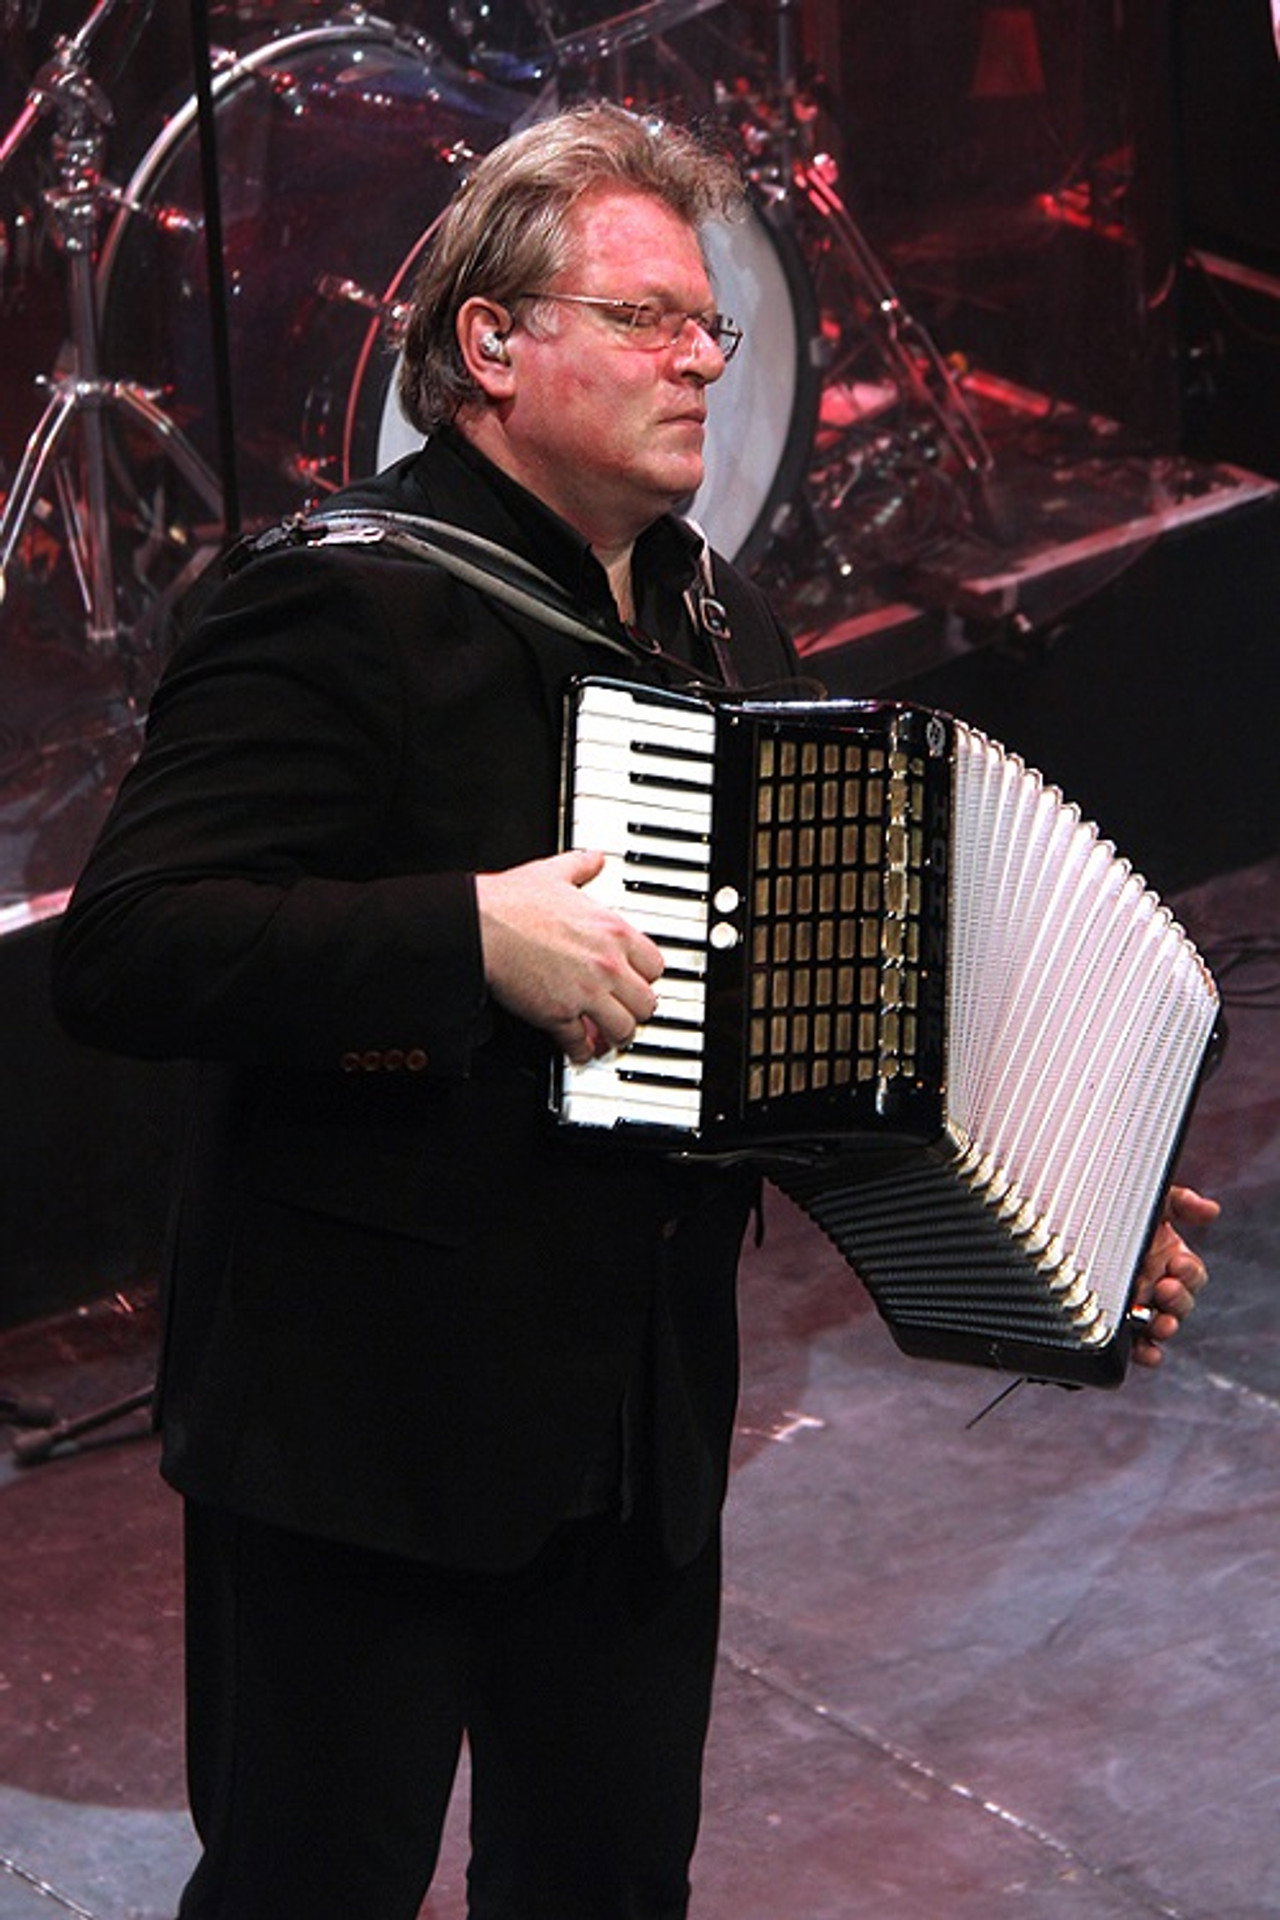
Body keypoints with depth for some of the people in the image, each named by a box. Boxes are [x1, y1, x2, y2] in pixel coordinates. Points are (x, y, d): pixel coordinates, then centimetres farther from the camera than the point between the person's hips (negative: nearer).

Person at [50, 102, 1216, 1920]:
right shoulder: (343, 609, -15)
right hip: (367, 1417, -7)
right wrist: (471, 936, -28)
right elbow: (120, 950, -23)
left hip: (646, 1417, 8)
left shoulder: (726, 629, 12)